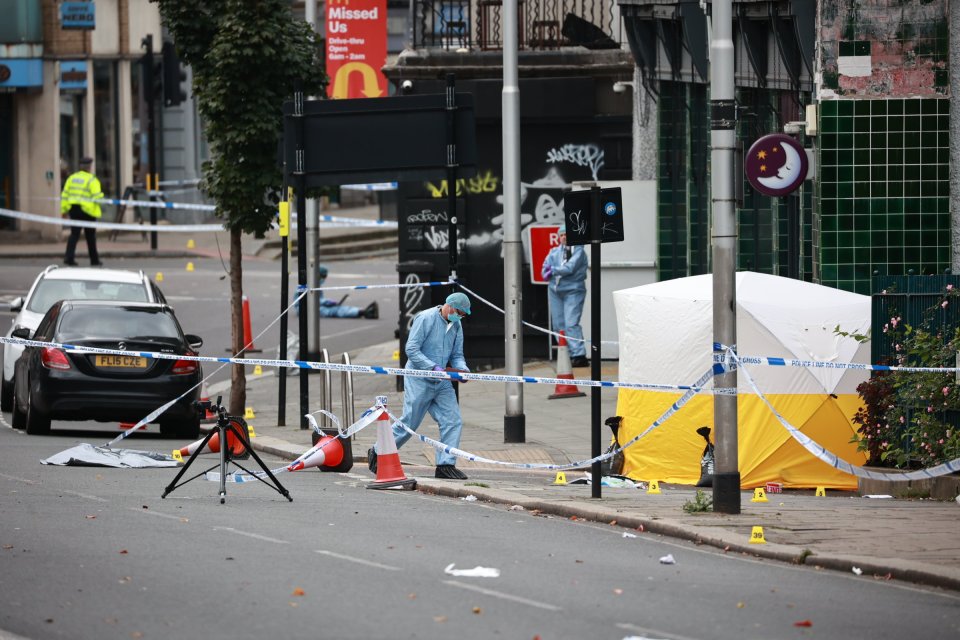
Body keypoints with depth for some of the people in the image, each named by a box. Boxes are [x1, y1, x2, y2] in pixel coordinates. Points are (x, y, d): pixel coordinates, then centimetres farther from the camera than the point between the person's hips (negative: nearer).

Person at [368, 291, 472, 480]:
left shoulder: (456, 326, 10)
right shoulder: (425, 319, -14)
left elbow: (457, 355, 13)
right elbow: (412, 349, -17)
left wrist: (462, 370, -10)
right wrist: (434, 368, -24)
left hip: (442, 383, 7)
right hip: (419, 381, -7)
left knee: (453, 421, -5)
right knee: (409, 422, -2)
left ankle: (446, 464, -2)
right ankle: (377, 453, 16)